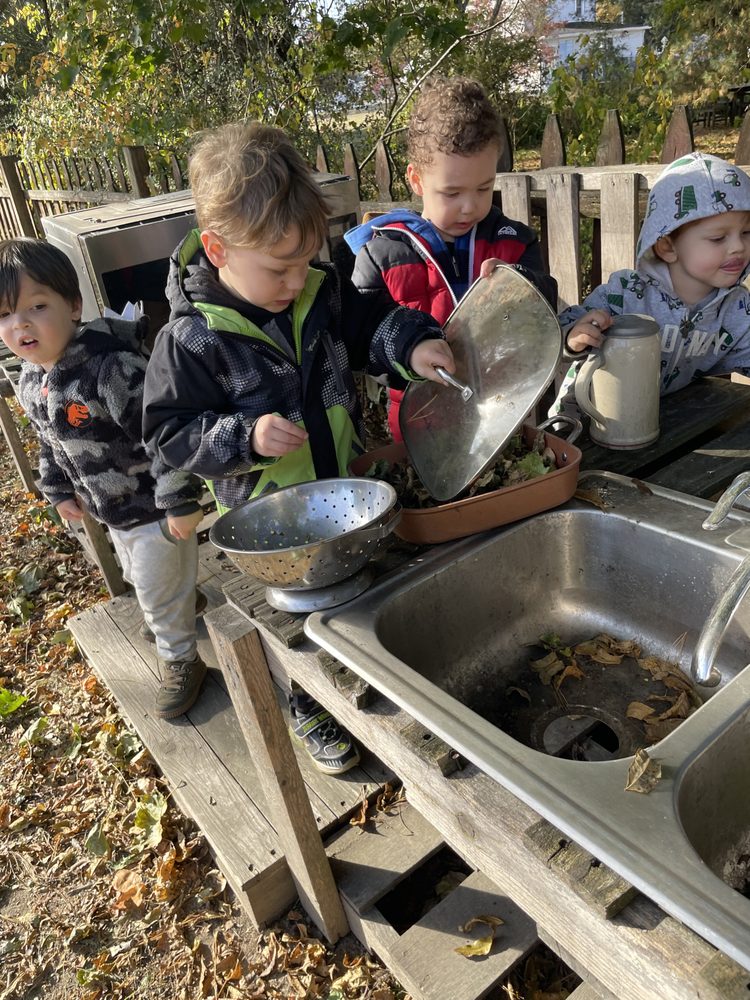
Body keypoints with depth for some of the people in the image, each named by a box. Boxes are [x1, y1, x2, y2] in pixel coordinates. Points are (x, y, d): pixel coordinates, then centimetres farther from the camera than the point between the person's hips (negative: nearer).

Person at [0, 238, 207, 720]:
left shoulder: (113, 367, -31)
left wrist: (179, 502, -29)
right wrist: (59, 491, 18)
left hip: (154, 507, -9)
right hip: (111, 510, 9)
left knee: (159, 591, 7)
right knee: (141, 578, 30)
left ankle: (180, 661, 32)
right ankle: (186, 607, 59)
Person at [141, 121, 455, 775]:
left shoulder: (324, 291, -8)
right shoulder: (191, 341, -19)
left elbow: (370, 325, 6)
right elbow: (169, 432, -15)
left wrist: (412, 344, -14)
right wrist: (246, 437, -30)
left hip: (352, 491, 5)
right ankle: (309, 712, 44)